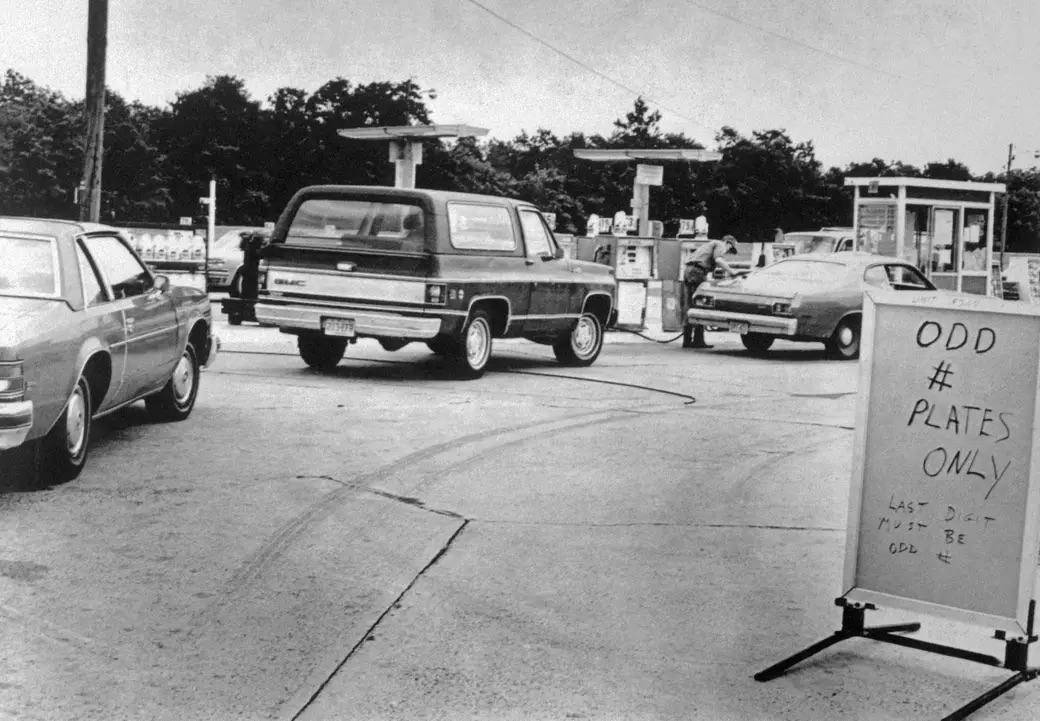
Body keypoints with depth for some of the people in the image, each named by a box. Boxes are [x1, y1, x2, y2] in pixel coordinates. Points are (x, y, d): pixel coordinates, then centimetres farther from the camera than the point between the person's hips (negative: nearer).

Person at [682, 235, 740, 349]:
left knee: (688, 306, 8)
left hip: (688, 271, 9)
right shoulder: (720, 245, 5)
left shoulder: (711, 244, 32)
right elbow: (718, 260, -15)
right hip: (697, 272, -9)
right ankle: (698, 340, -9)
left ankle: (687, 340, 9)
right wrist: (730, 271, -7)